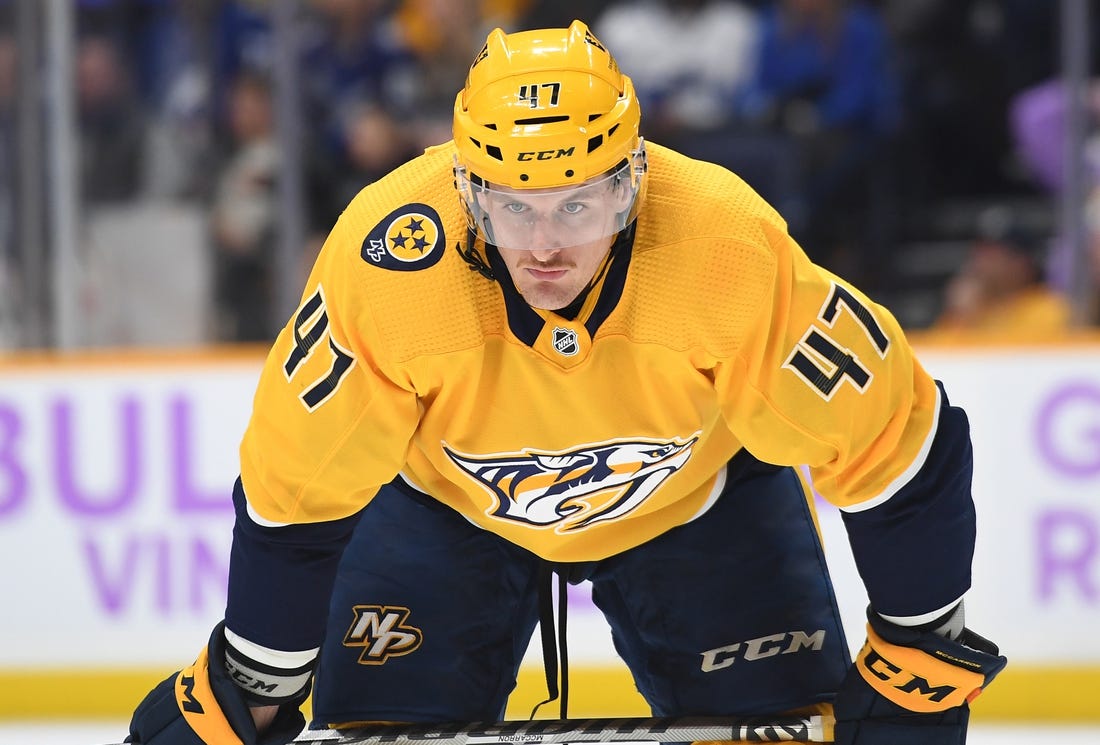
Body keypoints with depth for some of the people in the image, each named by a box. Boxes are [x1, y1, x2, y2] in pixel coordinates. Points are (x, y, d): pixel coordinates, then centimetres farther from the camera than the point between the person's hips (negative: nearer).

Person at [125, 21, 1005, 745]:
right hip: (444, 499, 0)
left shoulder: (733, 252, -38)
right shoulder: (384, 260, -36)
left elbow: (891, 443, -24)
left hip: (698, 493, 0)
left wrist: (921, 651, -15)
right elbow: (296, 491, -21)